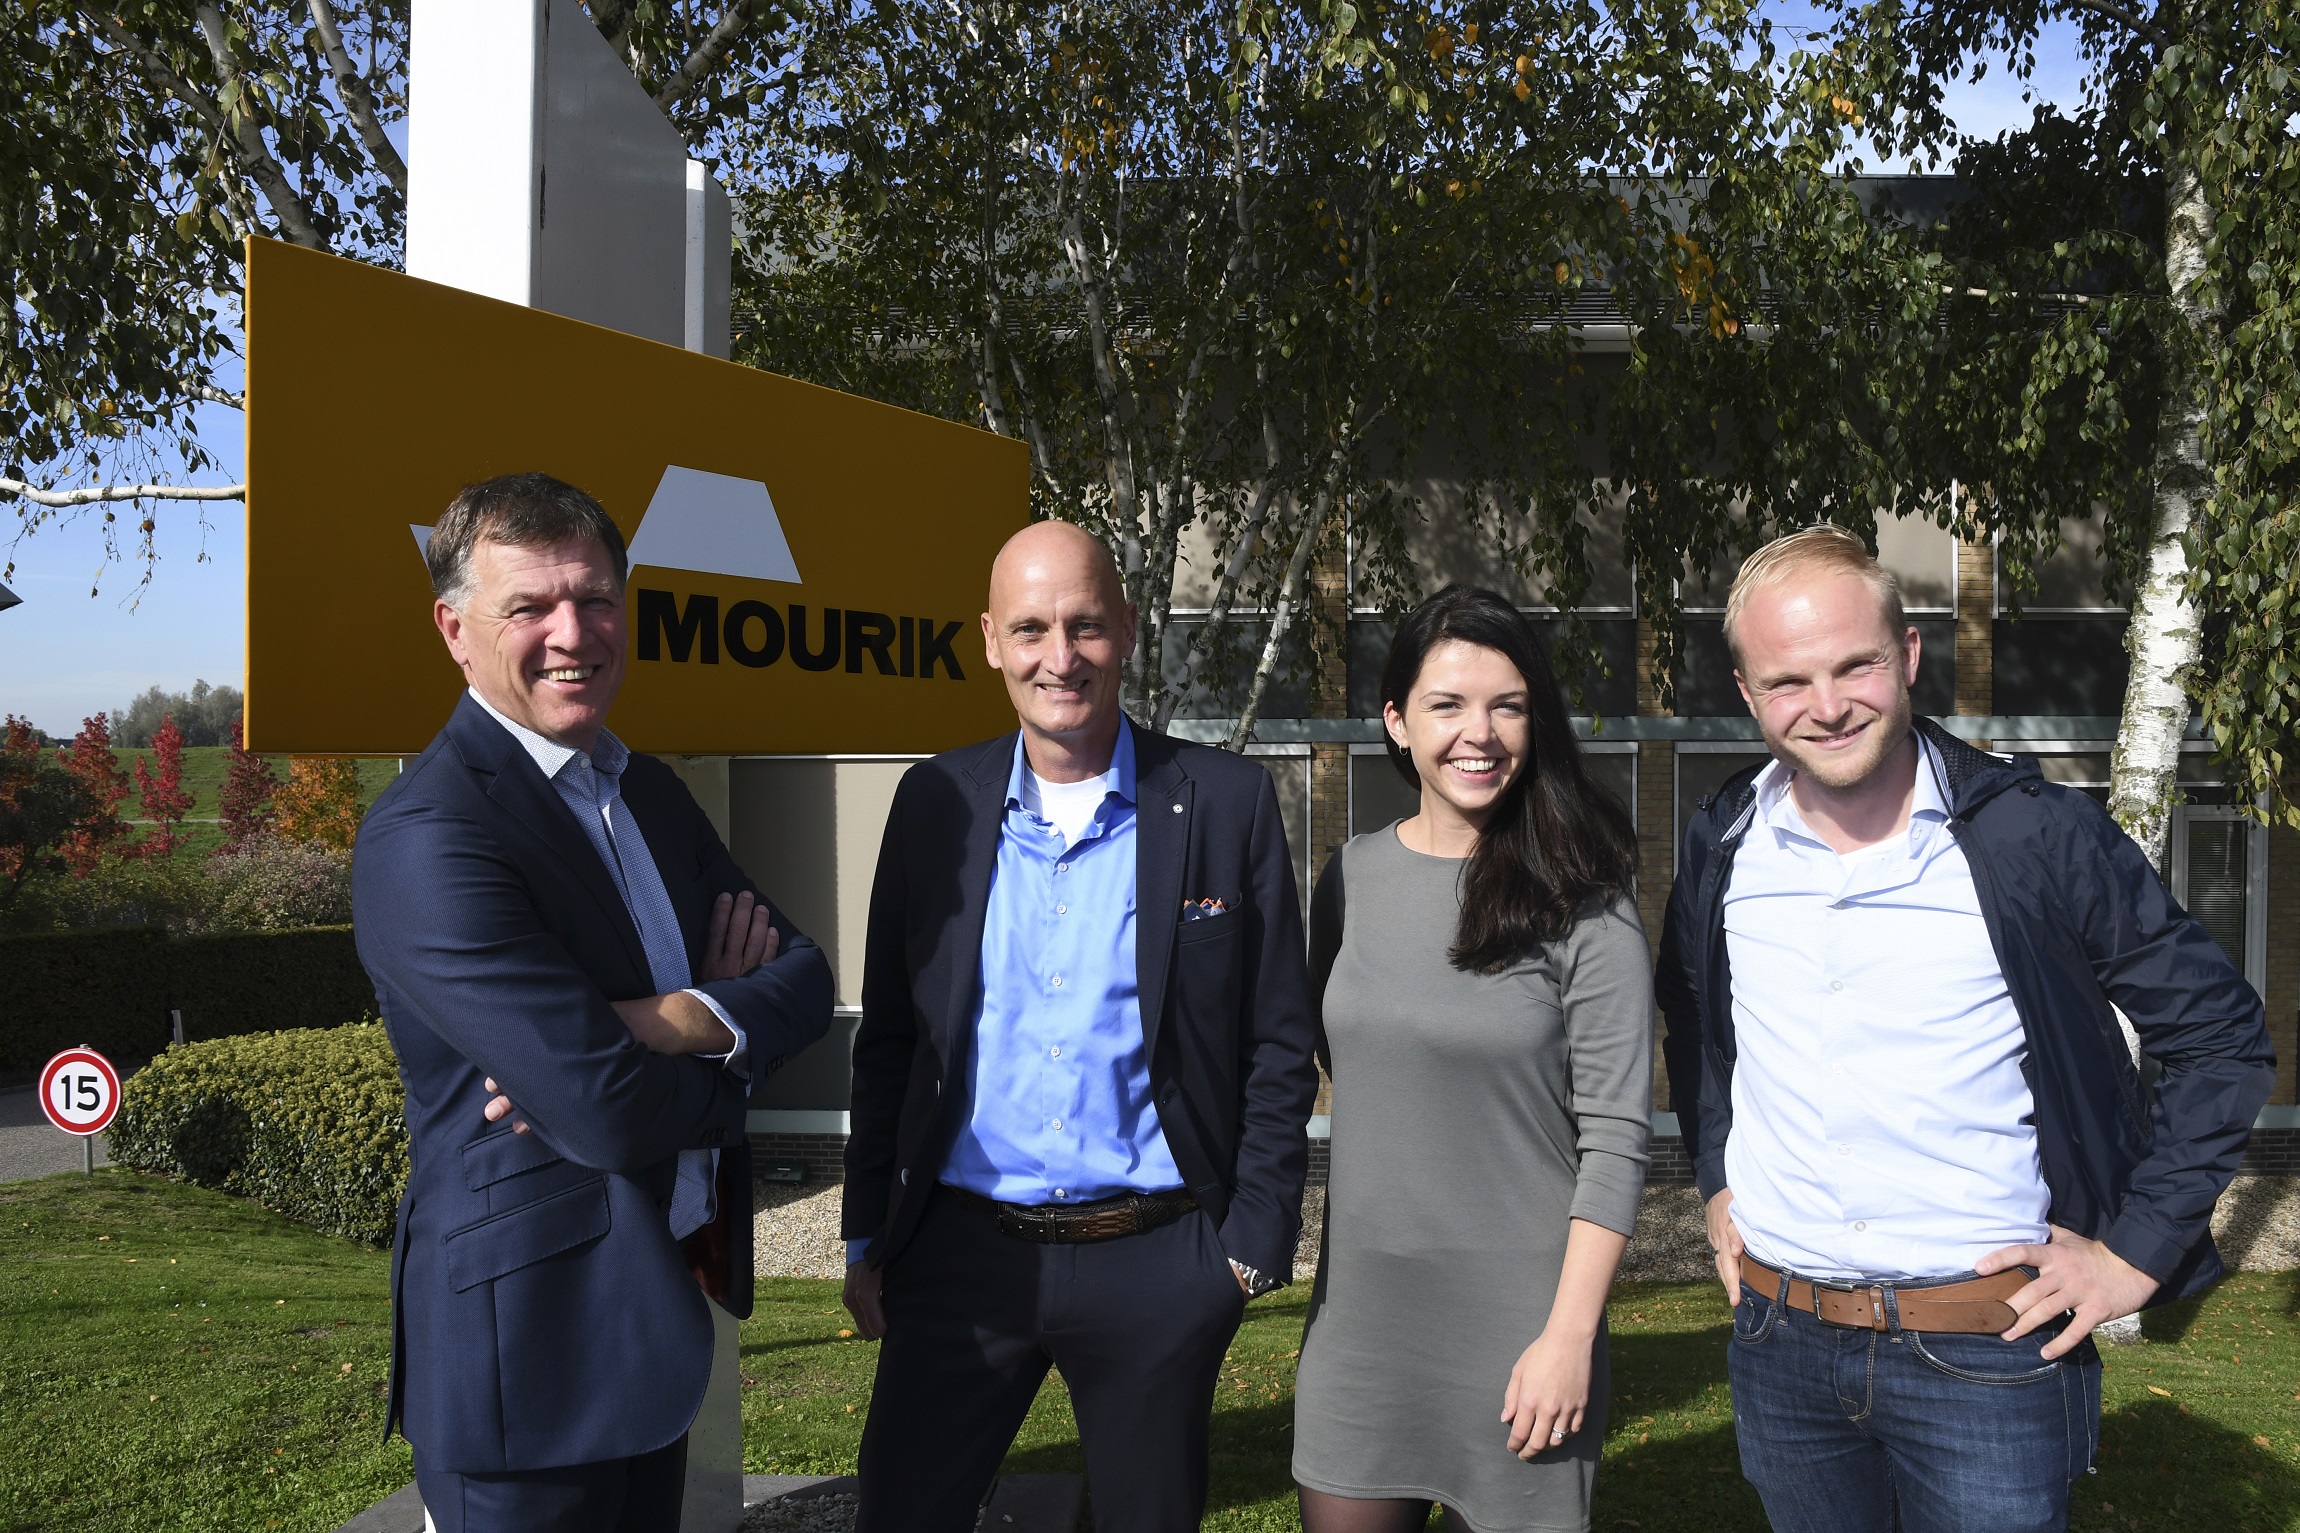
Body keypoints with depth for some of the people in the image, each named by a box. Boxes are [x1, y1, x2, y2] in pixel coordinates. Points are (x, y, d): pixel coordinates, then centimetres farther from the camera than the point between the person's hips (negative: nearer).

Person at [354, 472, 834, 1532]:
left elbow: (805, 981, 1)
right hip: (528, 1336, -8)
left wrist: (679, 1022, -19)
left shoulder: (650, 791, 7)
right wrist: (733, 1049, -7)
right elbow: (611, 1115, -27)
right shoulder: (428, 836, -21)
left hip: (659, 1312, 8)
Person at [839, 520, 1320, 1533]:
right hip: (962, 1250, 2)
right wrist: (866, 1238, 7)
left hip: (1156, 1261, -1)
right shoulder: (934, 802, 3)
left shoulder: (1228, 804, -4)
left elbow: (1279, 1048, -1)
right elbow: (888, 1038, 8)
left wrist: (1254, 1243, -4)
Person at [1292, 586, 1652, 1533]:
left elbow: (1616, 1135, -11)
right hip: (1361, 1312, 4)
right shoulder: (1353, 878, 3)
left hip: (1518, 1324, -4)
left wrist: (1569, 1334, -14)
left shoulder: (1581, 902, -10)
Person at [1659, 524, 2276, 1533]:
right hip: (1781, 1344, 4)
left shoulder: (2035, 837, -11)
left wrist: (2135, 1249, -6)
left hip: (1989, 1353, -3)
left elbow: (2220, 1035, -3)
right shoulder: (1724, 846, 0)